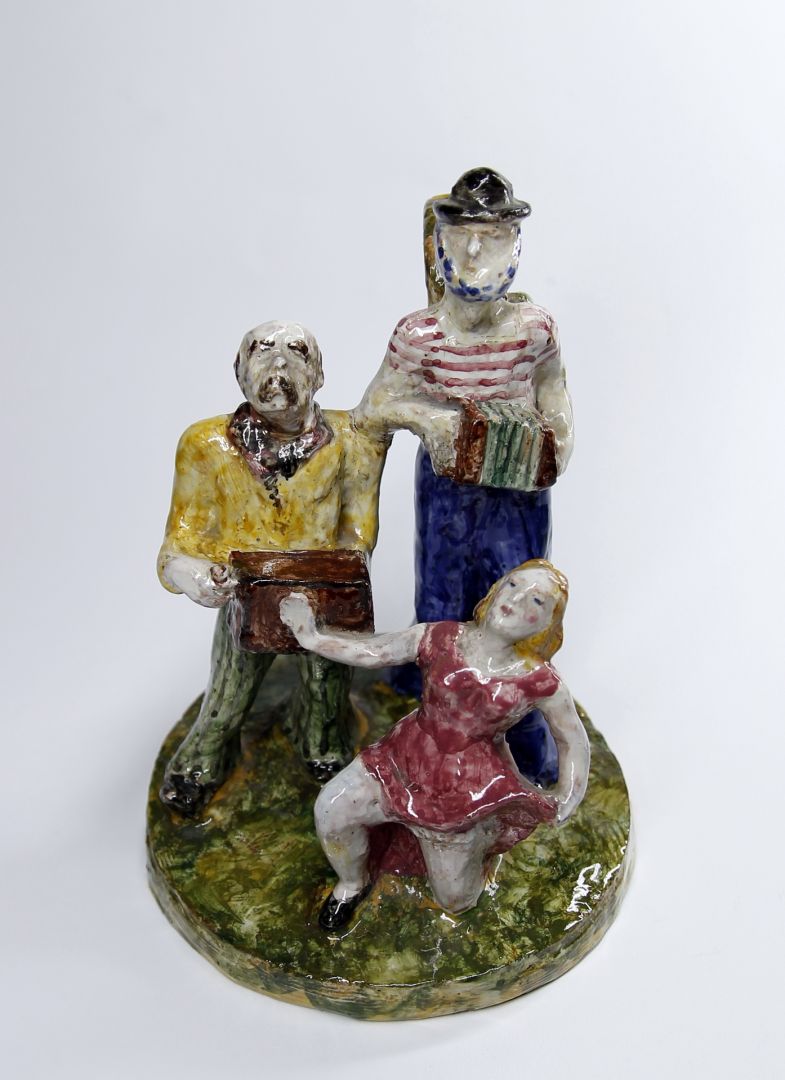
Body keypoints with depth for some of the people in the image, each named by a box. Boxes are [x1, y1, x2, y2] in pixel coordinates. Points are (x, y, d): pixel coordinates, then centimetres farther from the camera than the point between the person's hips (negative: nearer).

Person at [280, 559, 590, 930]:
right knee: (331, 809, -12)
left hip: (468, 785, -2)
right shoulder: (438, 638, -13)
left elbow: (574, 741, -2)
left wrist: (566, 800, -7)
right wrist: (312, 637, -17)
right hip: (408, 755, 2)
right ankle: (351, 884, 21)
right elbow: (371, 652, -8)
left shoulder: (540, 681, -16)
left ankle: (486, 833, 40)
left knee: (456, 899, 8)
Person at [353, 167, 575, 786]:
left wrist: (560, 426, -9)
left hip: (520, 486, 2)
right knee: (444, 599, 10)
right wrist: (422, 414, -25)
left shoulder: (535, 327, -11)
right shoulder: (418, 335, -14)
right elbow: (371, 414, -8)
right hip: (449, 489, -1)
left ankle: (524, 724, 32)